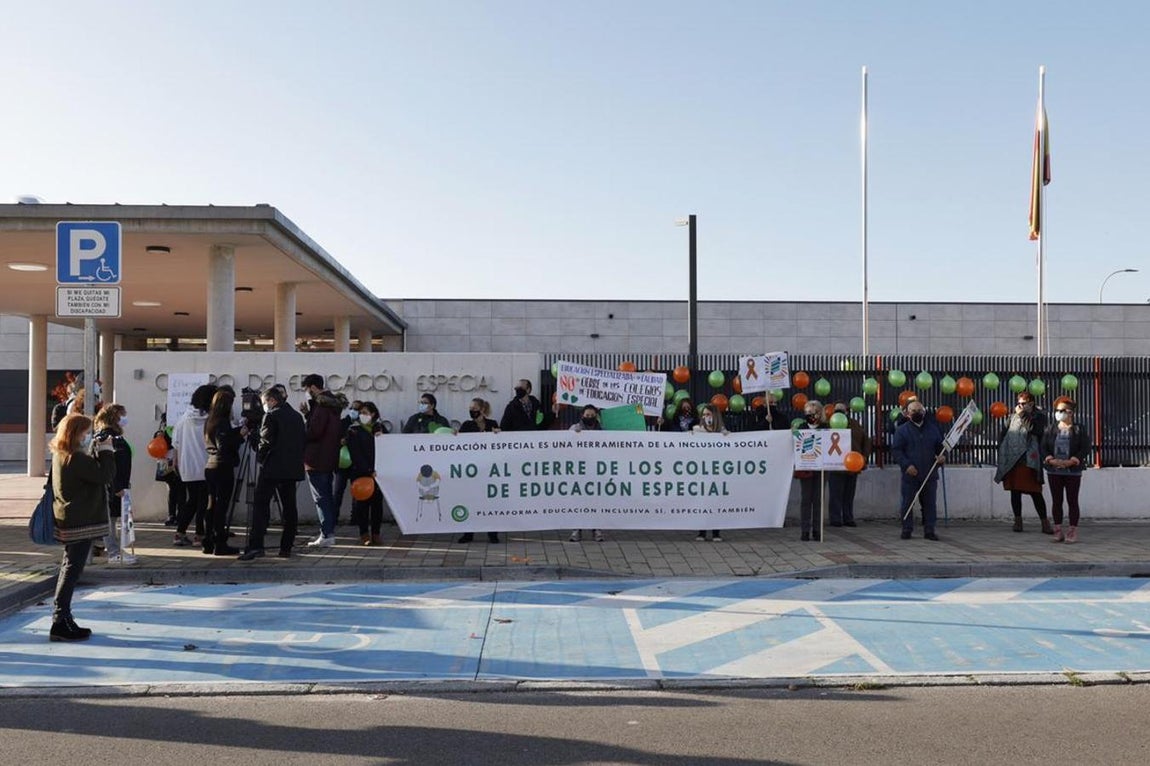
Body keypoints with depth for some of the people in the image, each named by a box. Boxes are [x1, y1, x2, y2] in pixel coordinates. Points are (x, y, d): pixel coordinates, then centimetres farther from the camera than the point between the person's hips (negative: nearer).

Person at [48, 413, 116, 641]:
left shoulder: (62, 456, 11)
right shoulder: (75, 459, -20)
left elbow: (91, 471, 16)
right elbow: (105, 475, -22)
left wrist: (101, 453, 6)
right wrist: (106, 451, -9)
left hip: (71, 522, 10)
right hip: (80, 522, -10)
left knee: (70, 570, 16)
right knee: (72, 570, -5)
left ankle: (62, 620, 23)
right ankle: (60, 624, -1)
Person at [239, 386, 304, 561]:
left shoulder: (271, 416, -6)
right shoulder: (297, 417, 14)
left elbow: (266, 440, -12)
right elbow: (304, 441, 14)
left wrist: (260, 455, 5)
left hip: (272, 468, -6)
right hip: (292, 468, 6)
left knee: (260, 505, -5)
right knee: (289, 508, 7)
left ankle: (255, 546, -14)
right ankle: (286, 548, 8)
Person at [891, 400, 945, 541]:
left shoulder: (933, 428, 12)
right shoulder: (902, 430, 1)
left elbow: (941, 446, 18)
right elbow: (896, 450, -4)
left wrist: (942, 456, -5)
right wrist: (906, 465, -17)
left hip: (929, 475, 3)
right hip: (910, 475, -3)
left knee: (930, 504, 5)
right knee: (907, 503, 2)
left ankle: (929, 530, 13)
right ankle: (907, 530, 12)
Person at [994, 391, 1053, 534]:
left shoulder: (1039, 417, 4)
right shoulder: (1013, 417, 15)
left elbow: (1033, 429, -16)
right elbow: (1003, 434, 19)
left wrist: (1023, 415, -10)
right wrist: (1003, 451, 10)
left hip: (1028, 461, -4)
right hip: (1011, 461, 4)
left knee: (1035, 492, -4)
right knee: (1015, 492, 8)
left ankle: (1045, 523, 2)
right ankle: (1017, 521, 17)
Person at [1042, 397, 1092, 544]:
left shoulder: (1080, 430, 1)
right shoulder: (1050, 429, 8)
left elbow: (1085, 449, -6)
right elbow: (1044, 448, 3)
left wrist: (1070, 462, -17)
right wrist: (1051, 460, -15)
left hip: (1073, 471, -2)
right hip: (1053, 471, 3)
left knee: (1072, 501, 1)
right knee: (1056, 501, 6)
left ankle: (1072, 532, 6)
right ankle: (1058, 531, 12)